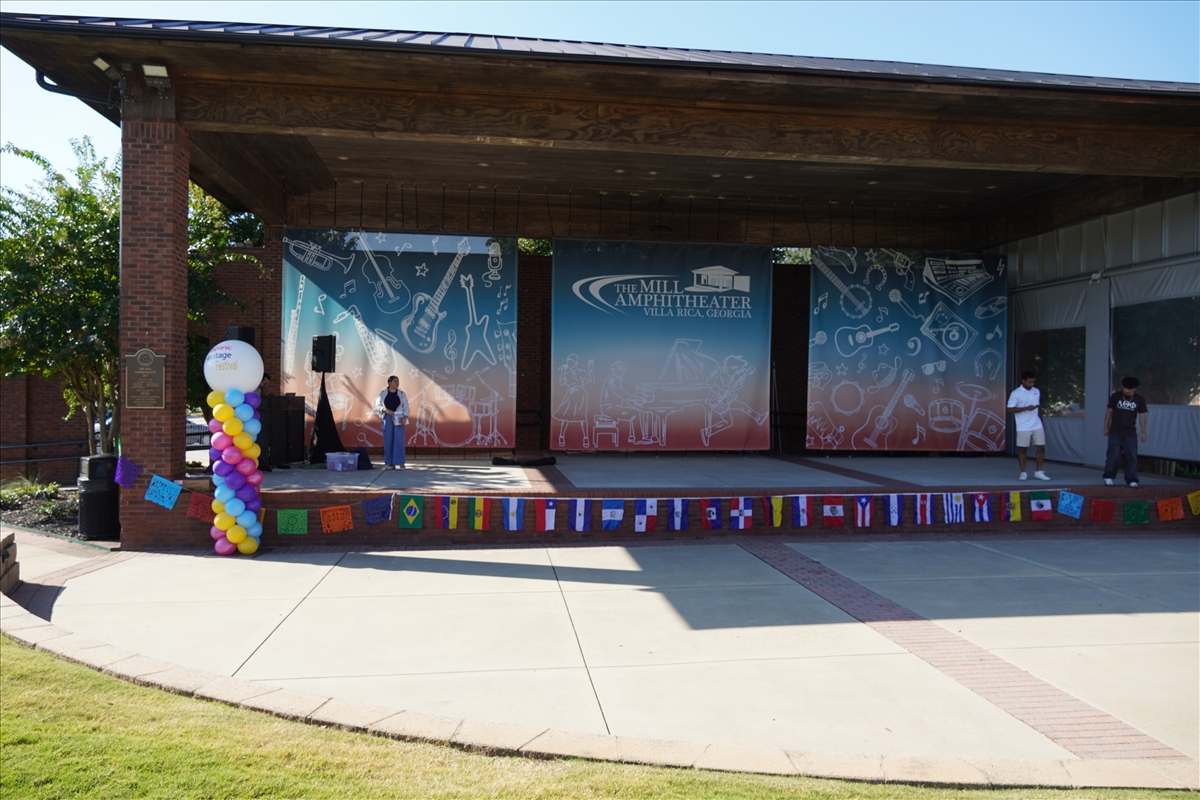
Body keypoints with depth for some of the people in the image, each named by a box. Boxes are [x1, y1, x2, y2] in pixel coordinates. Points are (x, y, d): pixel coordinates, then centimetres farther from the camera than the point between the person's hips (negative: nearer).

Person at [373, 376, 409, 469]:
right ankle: (389, 463, 2)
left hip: (399, 419, 0)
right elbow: (377, 406, 4)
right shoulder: (383, 393, 5)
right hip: (387, 418, 0)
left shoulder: (401, 394, 5)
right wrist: (386, 410, -13)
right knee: (388, 440, -2)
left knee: (399, 440, -7)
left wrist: (404, 418, -13)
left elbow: (406, 407, 2)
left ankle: (399, 463, -5)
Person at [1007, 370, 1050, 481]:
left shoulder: (1037, 392, 10)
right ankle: (1023, 473, 12)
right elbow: (1010, 409, -13)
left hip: (1037, 426, 5)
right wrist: (1026, 408, -22)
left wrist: (1042, 423, 19)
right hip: (1023, 428, -5)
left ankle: (1039, 472, 14)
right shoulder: (1016, 393, -9)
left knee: (1041, 447, 4)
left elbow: (1037, 408, 19)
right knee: (1022, 449, 3)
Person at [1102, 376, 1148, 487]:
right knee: (1113, 455, -2)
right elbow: (1109, 412, 5)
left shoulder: (1140, 400, 1)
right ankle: (1108, 477, 12)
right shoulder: (1115, 397, -2)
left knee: (1132, 457, -1)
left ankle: (1131, 480, 5)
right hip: (1115, 432, -1)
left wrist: (1144, 432, 3)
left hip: (1130, 433, 1)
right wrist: (1106, 427, 6)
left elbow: (1142, 416, 5)